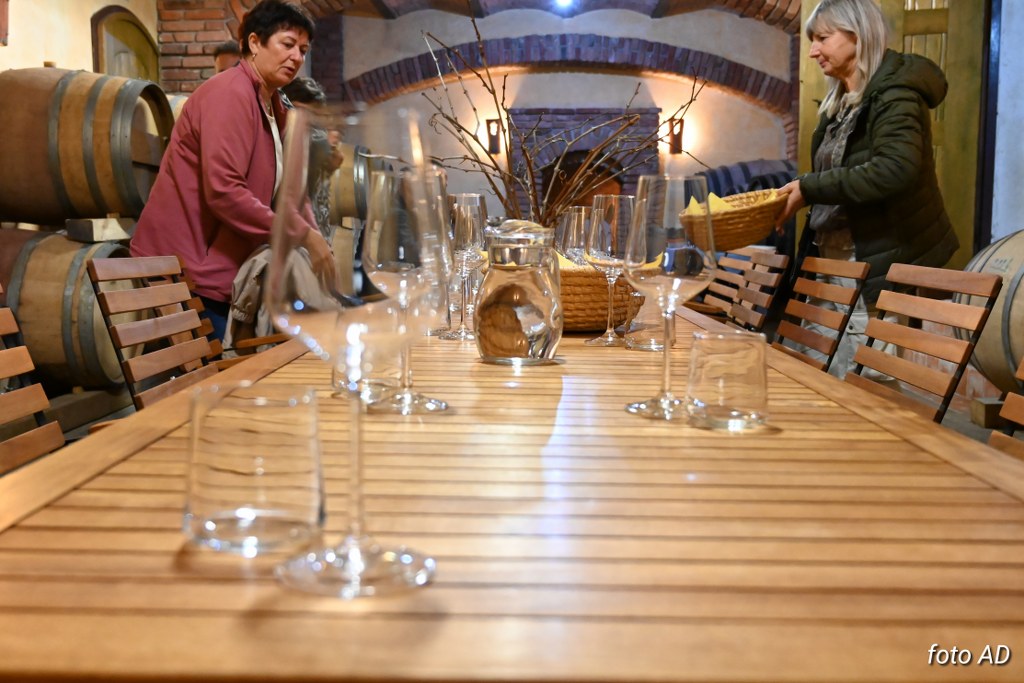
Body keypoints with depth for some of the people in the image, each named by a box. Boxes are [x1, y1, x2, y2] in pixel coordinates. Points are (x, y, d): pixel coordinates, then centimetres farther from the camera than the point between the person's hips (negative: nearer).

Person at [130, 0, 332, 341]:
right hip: (184, 265, -9)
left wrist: (313, 237, -4)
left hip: (215, 268, 9)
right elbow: (223, 191, -26)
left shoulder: (273, 105, 13)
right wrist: (299, 234, -22)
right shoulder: (231, 93, -16)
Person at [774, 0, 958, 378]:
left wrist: (809, 188, -23)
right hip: (838, 259, 9)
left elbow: (895, 170, -26)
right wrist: (797, 194, 6)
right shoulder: (840, 102, 15)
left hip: (884, 265, -9)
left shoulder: (894, 93, -12)